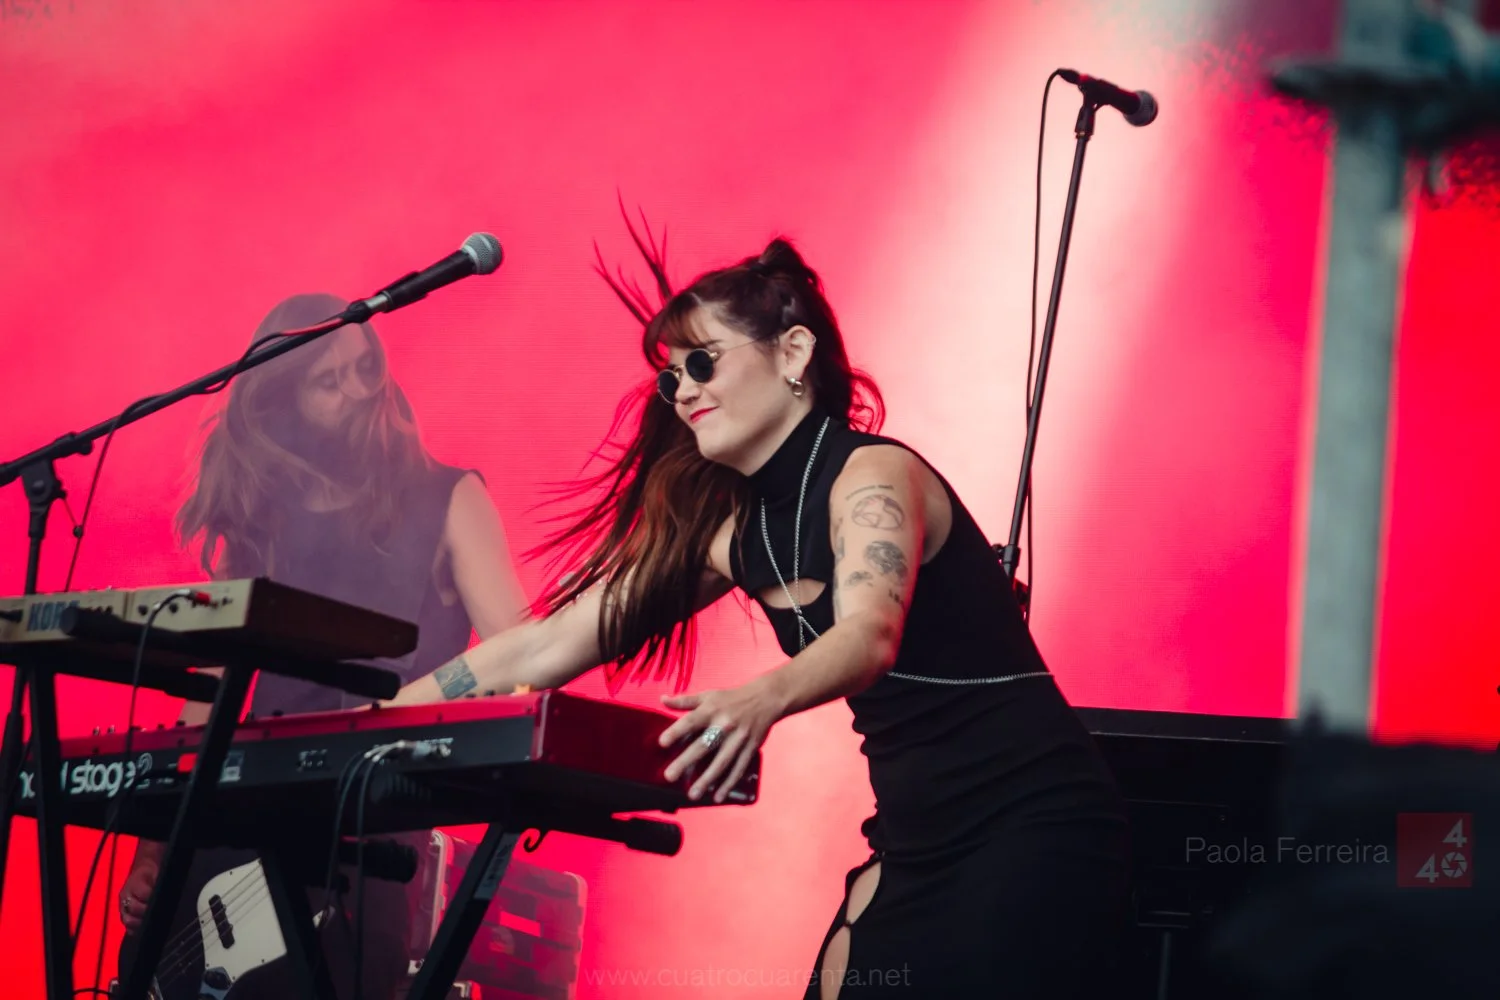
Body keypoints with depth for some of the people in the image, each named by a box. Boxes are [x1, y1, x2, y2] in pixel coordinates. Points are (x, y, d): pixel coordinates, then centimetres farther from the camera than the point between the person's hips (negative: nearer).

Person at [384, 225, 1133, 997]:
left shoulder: (873, 474, -12)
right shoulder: (729, 527, 9)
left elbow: (870, 636, -32)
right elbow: (540, 650, 9)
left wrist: (759, 701, -52)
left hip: (1031, 827, -7)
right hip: (919, 840, 7)